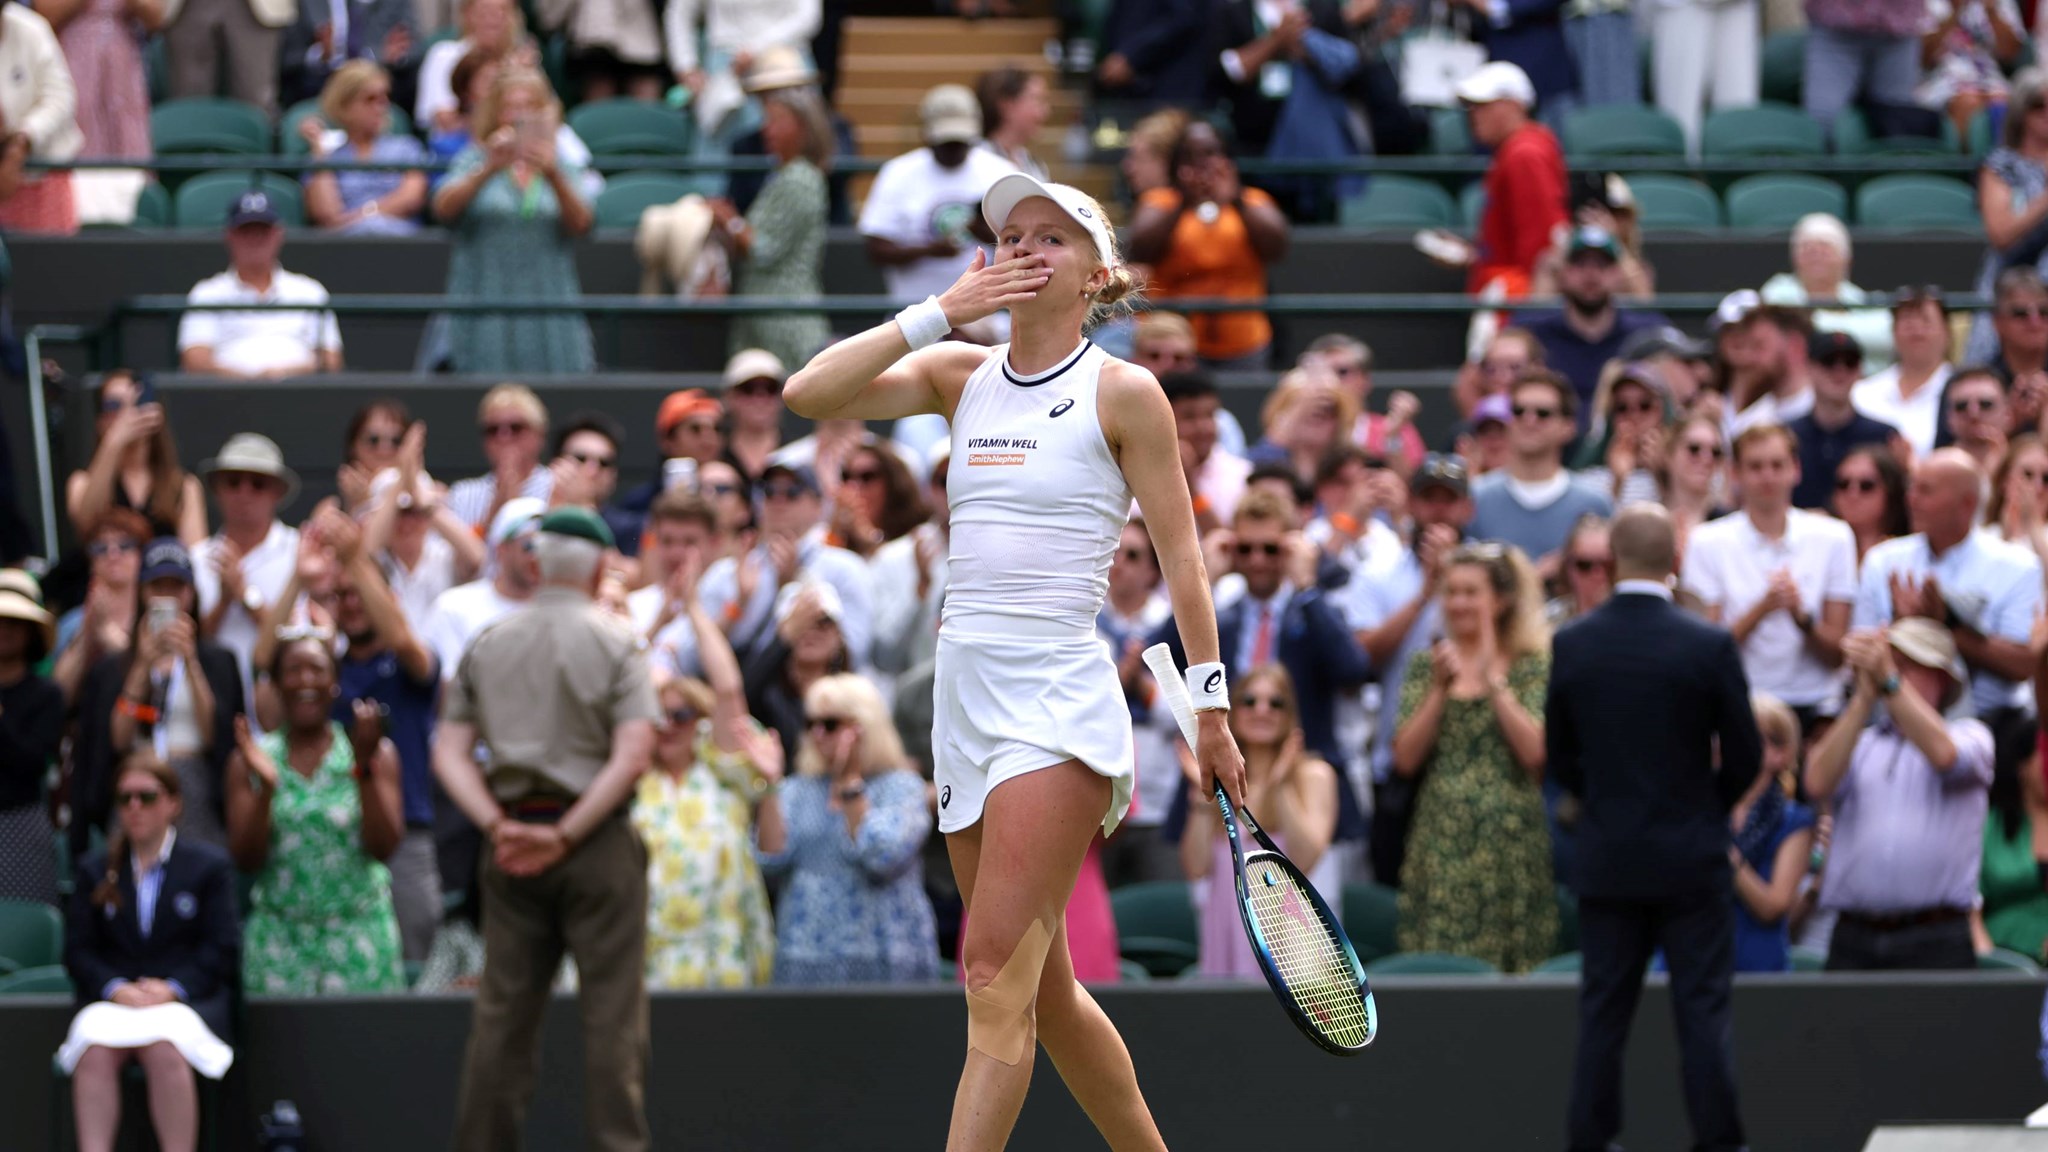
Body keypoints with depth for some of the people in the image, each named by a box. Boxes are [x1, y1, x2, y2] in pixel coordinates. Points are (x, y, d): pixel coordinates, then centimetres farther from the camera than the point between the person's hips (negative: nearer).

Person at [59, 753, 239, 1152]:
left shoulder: (210, 865, 13)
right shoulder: (95, 872, 21)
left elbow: (222, 950, 4)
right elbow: (77, 950, 11)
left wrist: (173, 988, -12)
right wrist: (114, 988, -10)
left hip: (187, 1002, -2)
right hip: (112, 1002, 2)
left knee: (164, 1046, -37)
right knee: (95, 1048, -34)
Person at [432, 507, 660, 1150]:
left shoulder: (488, 646, 9)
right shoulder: (615, 643, -2)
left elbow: (448, 753, 2)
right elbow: (632, 755, -13)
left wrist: (498, 826, -7)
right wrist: (566, 836, -12)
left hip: (511, 841, 4)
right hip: (598, 841, -4)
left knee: (501, 1014, 7)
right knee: (611, 1013, -2)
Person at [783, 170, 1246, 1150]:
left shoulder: (1122, 393, -3)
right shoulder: (960, 375, 12)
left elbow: (1181, 557, -1)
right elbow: (809, 395, -1)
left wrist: (1211, 710, -2)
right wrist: (940, 313, -5)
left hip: (1059, 702, -7)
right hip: (966, 698, 7)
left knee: (997, 980, -15)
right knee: (1044, 993, 12)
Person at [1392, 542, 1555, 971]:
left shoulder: (1532, 667, 2)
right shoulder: (1425, 665, 10)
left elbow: (1535, 753, -12)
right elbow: (1406, 759, 1)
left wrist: (1492, 680, -10)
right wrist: (1440, 689, -7)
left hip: (1510, 848, -2)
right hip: (1440, 848, 2)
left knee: (1511, 972, -3)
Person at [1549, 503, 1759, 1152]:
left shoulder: (1571, 645, -4)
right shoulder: (1710, 647, -12)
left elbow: (1559, 756, 5)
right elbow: (1745, 757, -5)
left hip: (1607, 856, 2)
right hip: (1691, 855, -2)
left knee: (1602, 1013, 8)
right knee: (1703, 1010, 3)